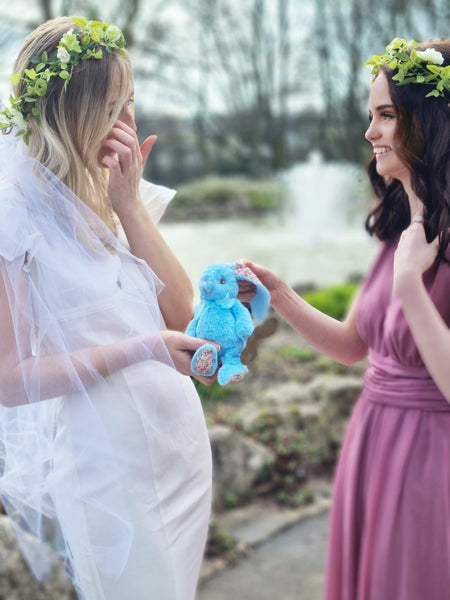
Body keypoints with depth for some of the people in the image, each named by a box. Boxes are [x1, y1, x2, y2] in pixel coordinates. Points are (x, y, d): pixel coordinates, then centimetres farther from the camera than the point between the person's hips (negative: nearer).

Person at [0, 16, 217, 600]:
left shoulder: (115, 190, 5)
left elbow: (180, 312, -3)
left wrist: (129, 203, -11)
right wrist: (139, 349, -24)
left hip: (177, 437, 7)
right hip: (105, 463, -7)